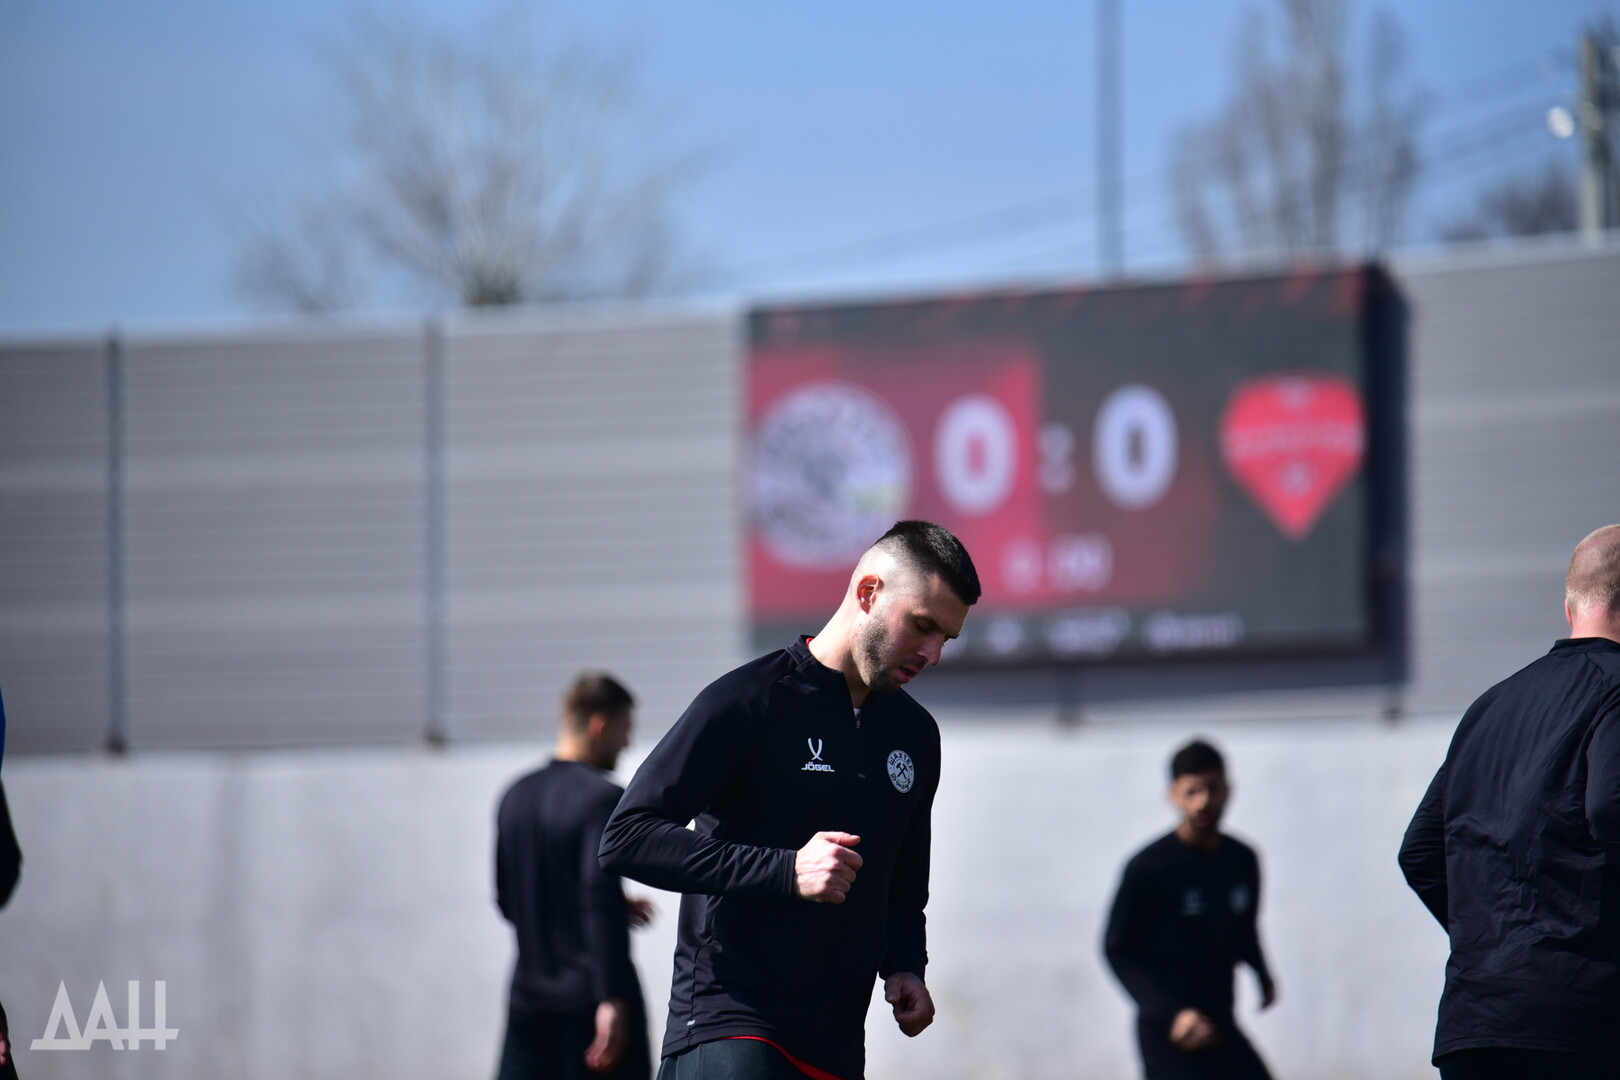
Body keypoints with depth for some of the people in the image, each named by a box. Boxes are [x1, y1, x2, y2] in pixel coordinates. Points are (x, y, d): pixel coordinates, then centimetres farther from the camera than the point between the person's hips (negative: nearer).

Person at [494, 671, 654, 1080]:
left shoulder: (516, 797, 12)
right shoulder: (602, 798, -11)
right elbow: (601, 897, -21)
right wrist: (612, 999, -23)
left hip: (529, 1000, 7)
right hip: (588, 999, -6)